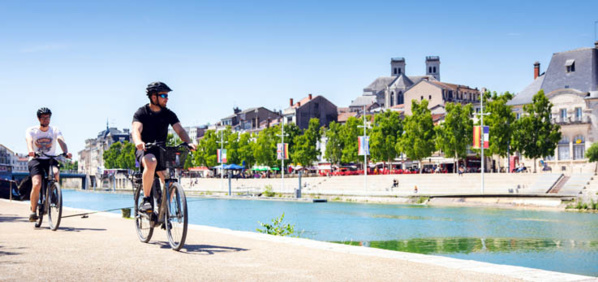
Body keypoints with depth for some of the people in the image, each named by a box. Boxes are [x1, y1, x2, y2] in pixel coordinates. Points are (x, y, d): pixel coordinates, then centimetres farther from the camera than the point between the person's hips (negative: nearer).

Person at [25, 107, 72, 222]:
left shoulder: (55, 130, 4)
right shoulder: (31, 130, 0)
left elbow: (61, 141, -15)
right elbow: (29, 140, -21)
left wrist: (66, 152, -37)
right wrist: (30, 150, -45)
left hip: (50, 160, 1)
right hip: (35, 160, -1)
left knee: (56, 174, -32)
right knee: (37, 184, -24)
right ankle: (33, 211, -6)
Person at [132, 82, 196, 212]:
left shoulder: (169, 114, 3)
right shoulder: (141, 113, -8)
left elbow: (180, 130, -7)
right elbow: (136, 129, -24)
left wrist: (188, 143, -29)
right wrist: (138, 142, -48)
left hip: (161, 151, 4)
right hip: (145, 150, -4)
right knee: (151, 162, -39)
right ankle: (146, 199, -29)